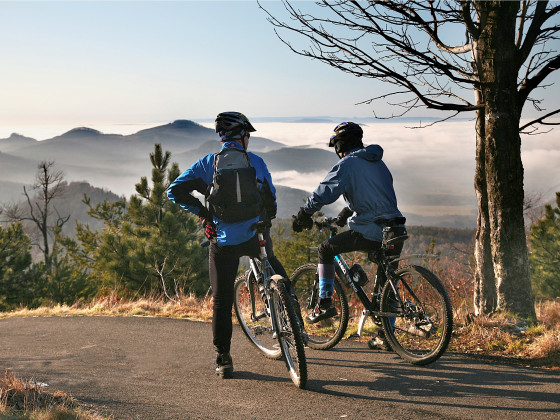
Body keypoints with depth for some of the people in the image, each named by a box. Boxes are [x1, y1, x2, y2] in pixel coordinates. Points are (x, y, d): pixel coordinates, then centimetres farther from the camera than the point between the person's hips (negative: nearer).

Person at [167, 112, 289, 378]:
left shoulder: (208, 163, 2)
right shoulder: (256, 162, 4)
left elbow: (175, 191, -4)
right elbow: (271, 199, 11)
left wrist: (202, 212, 5)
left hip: (223, 242, -1)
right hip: (256, 236, 1)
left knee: (222, 301, 6)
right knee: (272, 264, 35)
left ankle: (223, 360, 8)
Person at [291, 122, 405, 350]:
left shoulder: (347, 164, -4)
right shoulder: (378, 162, 21)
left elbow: (323, 193, -11)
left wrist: (302, 215, 3)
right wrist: (345, 214, 43)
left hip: (369, 232, -7)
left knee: (326, 249, 12)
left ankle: (324, 303, 10)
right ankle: (386, 335, 20)